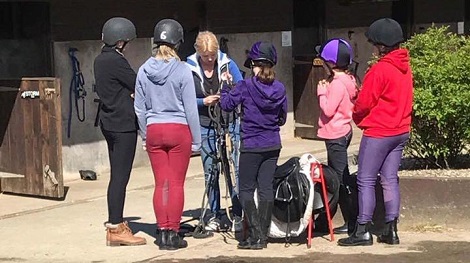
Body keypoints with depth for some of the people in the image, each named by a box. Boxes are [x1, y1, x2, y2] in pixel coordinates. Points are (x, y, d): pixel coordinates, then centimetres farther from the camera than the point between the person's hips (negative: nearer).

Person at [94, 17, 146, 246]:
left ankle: (114, 225, 19)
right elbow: (139, 86, -12)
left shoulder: (100, 60, 13)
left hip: (109, 122, 10)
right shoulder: (116, 61, -16)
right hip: (123, 124, -10)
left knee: (117, 176, 14)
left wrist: (130, 93, 2)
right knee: (120, 177, -6)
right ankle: (116, 228, -4)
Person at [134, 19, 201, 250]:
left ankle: (163, 232, 12)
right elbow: (190, 108, -7)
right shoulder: (182, 71, -10)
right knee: (177, 184, 3)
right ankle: (173, 234, 5)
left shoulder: (144, 70, 0)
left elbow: (139, 108, 6)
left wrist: (145, 135, 17)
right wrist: (196, 139, 1)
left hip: (154, 131, 3)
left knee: (160, 184, 9)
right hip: (179, 129, -3)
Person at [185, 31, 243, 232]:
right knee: (210, 172, 6)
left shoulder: (227, 63, -2)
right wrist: (204, 101, -18)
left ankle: (238, 215, 1)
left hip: (230, 123, -1)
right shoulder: (189, 68, -4)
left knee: (238, 168, -8)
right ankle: (215, 216, 17)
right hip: (205, 126, 1)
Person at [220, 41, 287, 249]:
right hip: (273, 146, 5)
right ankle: (263, 234, 12)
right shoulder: (279, 88, 1)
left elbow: (226, 104, -5)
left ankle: (256, 236, -4)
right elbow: (282, 118, 11)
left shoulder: (245, 86, -13)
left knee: (246, 190, 3)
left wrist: (225, 85, 10)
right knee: (266, 188, 9)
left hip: (251, 146, -5)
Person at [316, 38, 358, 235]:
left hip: (336, 135, -10)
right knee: (335, 176, 16)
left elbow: (328, 110, -21)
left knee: (340, 178, -6)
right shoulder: (348, 80, 9)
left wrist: (322, 92, -9)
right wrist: (326, 91, 6)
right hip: (343, 132, 10)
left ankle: (351, 221, -4)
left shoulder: (337, 83, -19)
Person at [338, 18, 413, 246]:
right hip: (401, 131, 8)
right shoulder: (405, 67, 7)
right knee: (390, 179, 11)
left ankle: (363, 231, -1)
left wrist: (357, 116, 6)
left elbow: (364, 103, -12)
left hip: (378, 132, -8)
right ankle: (391, 230, 12)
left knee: (366, 180, -1)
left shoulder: (379, 69, -17)